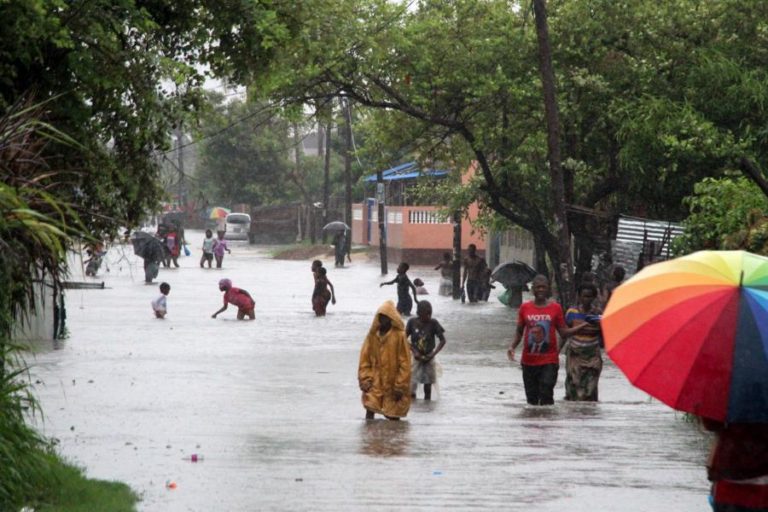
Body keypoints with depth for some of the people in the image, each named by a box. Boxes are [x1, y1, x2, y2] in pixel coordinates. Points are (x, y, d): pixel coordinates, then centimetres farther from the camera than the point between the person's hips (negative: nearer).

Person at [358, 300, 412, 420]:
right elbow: (364, 359, 5)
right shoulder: (372, 335, 2)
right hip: (375, 384, 3)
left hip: (392, 383, -3)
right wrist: (365, 380, -3)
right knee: (370, 408, -8)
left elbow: (404, 363, -9)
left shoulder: (399, 336, -9)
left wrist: (400, 386, -10)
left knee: (393, 416, 5)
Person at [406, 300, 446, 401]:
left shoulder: (433, 323, -10)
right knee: (411, 388, -8)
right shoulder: (412, 322, -10)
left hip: (428, 359, 1)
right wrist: (414, 351, -14)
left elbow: (443, 340, -7)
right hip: (415, 358, -1)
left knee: (428, 386, 8)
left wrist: (433, 354, -16)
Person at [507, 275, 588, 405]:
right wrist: (512, 347, -6)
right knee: (532, 398, 8)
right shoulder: (525, 308, 3)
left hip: (549, 361, -2)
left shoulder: (555, 308, 0)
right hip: (529, 360, 2)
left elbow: (563, 332, 1)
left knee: (546, 397, -11)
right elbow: (519, 332, 9)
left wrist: (583, 326, -9)